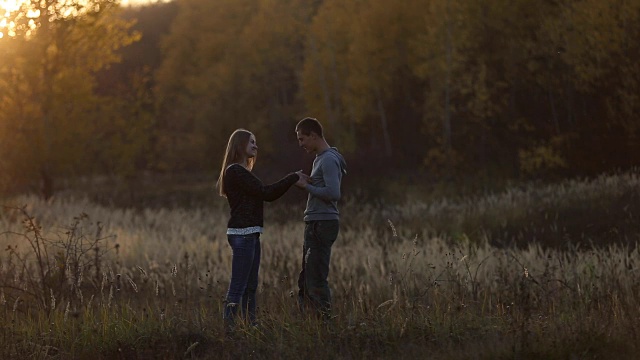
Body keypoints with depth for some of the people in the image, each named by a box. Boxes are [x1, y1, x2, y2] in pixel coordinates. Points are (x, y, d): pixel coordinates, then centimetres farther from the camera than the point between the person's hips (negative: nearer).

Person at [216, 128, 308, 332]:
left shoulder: (240, 172, 20)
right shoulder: (235, 171, -11)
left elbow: (266, 194, 16)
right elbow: (265, 193, -14)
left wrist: (293, 181, 8)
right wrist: (293, 178, -7)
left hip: (250, 234, 11)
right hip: (242, 234, -11)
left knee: (250, 285, 12)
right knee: (238, 286, -12)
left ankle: (250, 325, 15)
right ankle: (228, 328, -13)